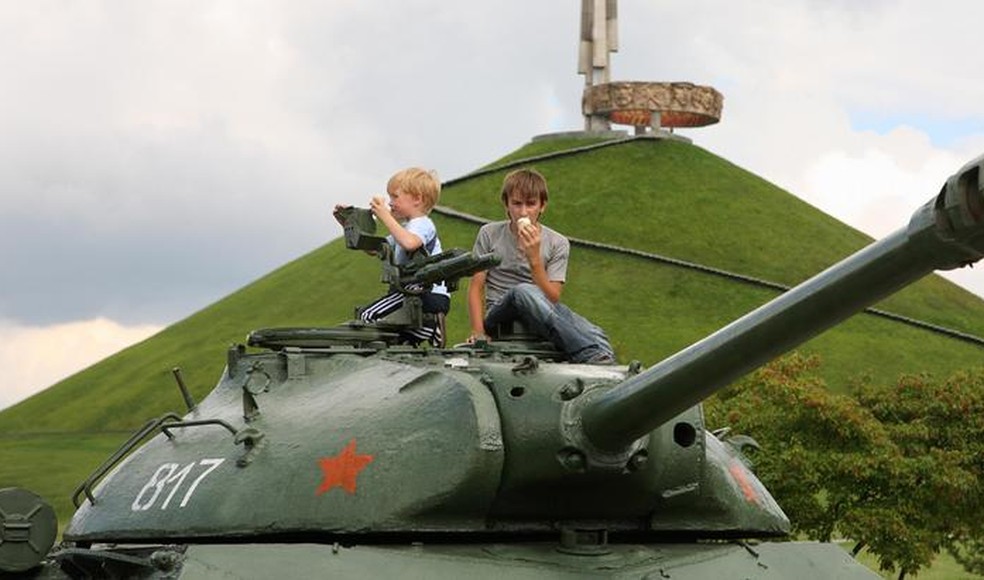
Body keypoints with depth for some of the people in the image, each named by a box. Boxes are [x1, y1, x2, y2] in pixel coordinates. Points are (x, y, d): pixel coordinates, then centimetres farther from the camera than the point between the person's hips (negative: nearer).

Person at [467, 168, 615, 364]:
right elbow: (476, 287, 4)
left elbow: (553, 298, -4)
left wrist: (534, 258, -16)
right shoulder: (489, 234, 8)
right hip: (499, 315, -1)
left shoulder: (557, 244, 7)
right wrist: (478, 332, -11)